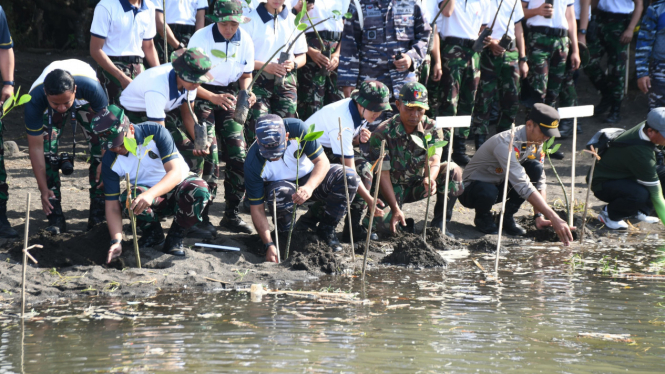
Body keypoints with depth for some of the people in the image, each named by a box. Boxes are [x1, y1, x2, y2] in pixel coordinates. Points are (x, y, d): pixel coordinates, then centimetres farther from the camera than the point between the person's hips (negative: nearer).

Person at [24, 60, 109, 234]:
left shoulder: (91, 87, -44)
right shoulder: (34, 101, -40)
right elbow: (35, 148, -30)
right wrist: (44, 189, -27)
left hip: (85, 102, 0)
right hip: (48, 111, 0)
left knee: (100, 149, -15)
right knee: (47, 152, -19)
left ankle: (98, 216, -4)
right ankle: (56, 219, -13)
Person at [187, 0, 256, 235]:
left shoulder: (245, 41, -5)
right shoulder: (201, 38, -17)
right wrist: (214, 98, -30)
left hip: (229, 95, 4)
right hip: (203, 94, -4)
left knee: (238, 155, -3)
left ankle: (231, 214, 9)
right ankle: (201, 217, -9)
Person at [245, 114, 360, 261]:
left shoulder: (297, 129, -30)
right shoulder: (253, 163, -31)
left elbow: (322, 162, -26)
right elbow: (257, 209, -25)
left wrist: (309, 187, -47)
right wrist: (269, 245, -35)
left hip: (311, 178, 2)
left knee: (349, 178, -24)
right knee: (280, 194, -39)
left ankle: (326, 229, -3)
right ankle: (284, 233, -7)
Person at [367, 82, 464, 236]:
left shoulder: (432, 129, -10)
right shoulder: (382, 133, -20)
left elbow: (433, 162, -25)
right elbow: (383, 174, -21)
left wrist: (429, 179, -50)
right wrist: (395, 209, -30)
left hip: (418, 186, 3)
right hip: (392, 188, -3)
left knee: (453, 170, -21)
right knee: (384, 225, -27)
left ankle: (438, 225, -12)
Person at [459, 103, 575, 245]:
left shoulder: (536, 142, -9)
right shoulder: (507, 143, -34)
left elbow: (540, 181, -4)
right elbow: (523, 186, -42)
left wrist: (539, 216, -17)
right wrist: (554, 218, -47)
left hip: (500, 185, 7)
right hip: (471, 189, -7)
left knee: (535, 168, -19)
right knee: (488, 193, -42)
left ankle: (508, 217, -3)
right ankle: (482, 217, -5)